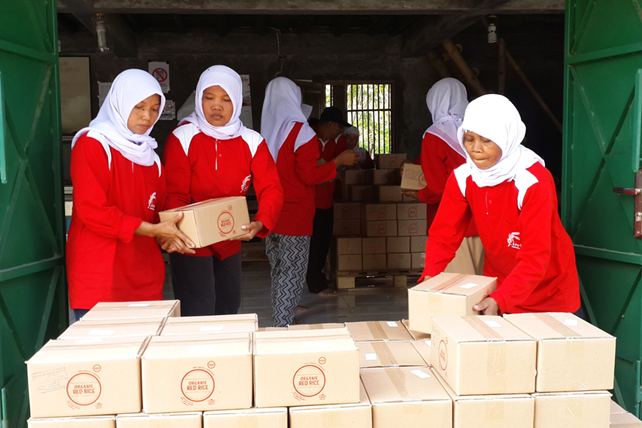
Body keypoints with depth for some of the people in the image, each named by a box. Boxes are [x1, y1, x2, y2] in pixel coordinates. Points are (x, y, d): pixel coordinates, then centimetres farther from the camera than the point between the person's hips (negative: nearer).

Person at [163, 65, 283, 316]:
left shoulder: (251, 141, -3)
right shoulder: (182, 138, -13)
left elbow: (271, 189, -10)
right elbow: (174, 195, -16)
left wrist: (260, 223, -30)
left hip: (231, 242, 5)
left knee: (229, 309, 20)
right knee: (199, 318, -6)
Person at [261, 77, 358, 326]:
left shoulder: (265, 131, 5)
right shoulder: (300, 131, -12)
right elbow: (309, 176, -15)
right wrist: (339, 161, -4)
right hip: (295, 215, -6)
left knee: (279, 272, 17)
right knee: (292, 273, 1)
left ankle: (280, 322, 27)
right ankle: (284, 329, 4)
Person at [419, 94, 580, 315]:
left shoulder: (534, 182, -27)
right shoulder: (462, 178, -12)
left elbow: (535, 257, -31)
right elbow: (444, 234, -11)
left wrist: (501, 300, -43)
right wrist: (429, 276, -29)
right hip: (498, 283, 4)